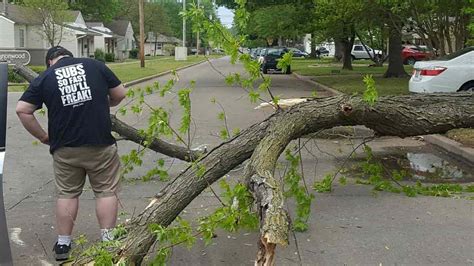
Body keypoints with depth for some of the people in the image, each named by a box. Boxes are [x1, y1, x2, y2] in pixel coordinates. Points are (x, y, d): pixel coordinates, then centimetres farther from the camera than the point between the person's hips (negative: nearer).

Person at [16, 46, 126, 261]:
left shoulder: (44, 78, 5)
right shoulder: (95, 65, 5)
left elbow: (22, 110, -1)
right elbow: (120, 94, 8)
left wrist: (43, 136, 8)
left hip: (65, 148, 1)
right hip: (101, 143, -1)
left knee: (67, 193, 14)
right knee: (106, 191, 10)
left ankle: (63, 244, 21)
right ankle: (108, 242, 13)